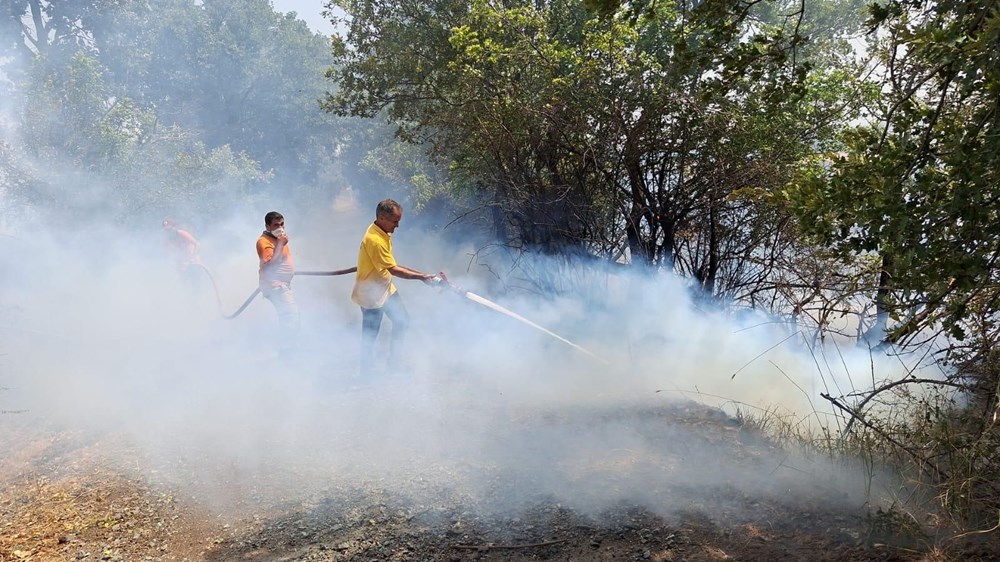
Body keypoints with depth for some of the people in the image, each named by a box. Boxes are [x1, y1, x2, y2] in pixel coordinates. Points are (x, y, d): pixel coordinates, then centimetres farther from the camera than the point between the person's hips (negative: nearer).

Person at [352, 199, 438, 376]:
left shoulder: (382, 232, -1)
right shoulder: (374, 240, -30)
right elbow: (394, 270, -26)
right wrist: (422, 277, -23)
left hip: (386, 288, 10)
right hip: (371, 294, -10)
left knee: (402, 321, 15)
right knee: (370, 335, 1)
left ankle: (394, 361, 29)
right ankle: (366, 372, 16)